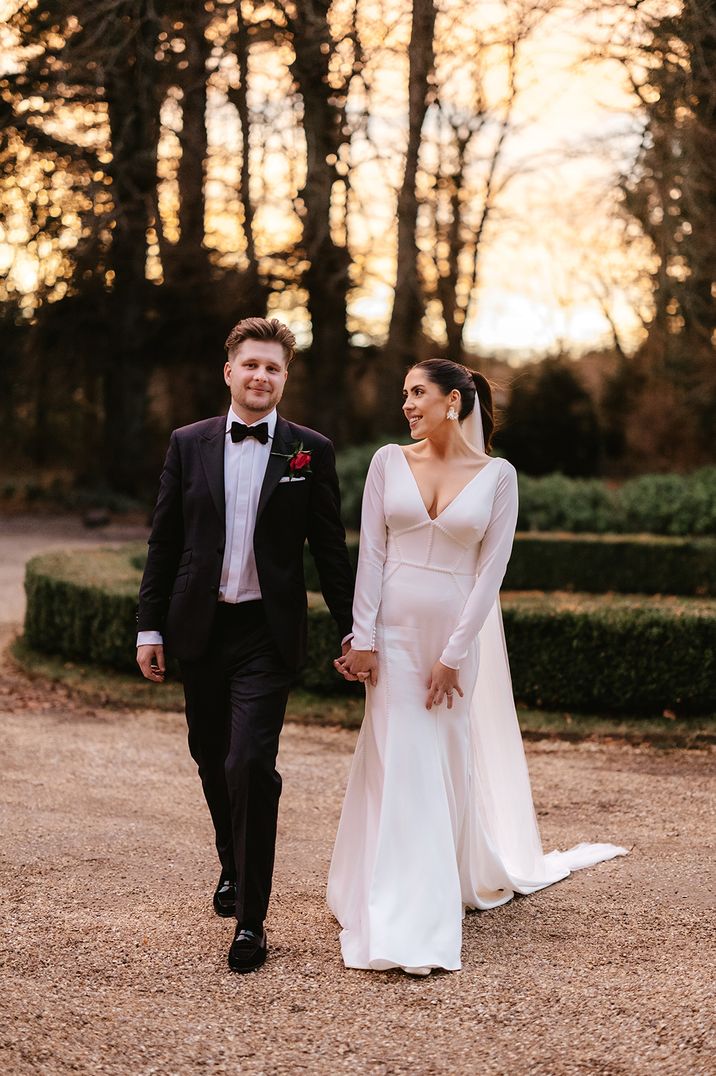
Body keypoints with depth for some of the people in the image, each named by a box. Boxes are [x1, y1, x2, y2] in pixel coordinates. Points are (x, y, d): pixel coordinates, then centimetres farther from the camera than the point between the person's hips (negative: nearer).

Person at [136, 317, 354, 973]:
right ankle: (234, 865, 42)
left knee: (250, 765, -13)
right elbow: (165, 542, 7)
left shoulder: (310, 452, 0)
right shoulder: (189, 445, 5)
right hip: (200, 628, 3)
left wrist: (352, 628, 1)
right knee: (212, 759, 16)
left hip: (267, 632, -3)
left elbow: (330, 547, 2)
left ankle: (250, 919, -3)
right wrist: (150, 627, 5)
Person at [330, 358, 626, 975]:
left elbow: (490, 571, -5)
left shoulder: (497, 476, -3)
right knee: (397, 763, -3)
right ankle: (401, 926, 1)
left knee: (451, 760, 10)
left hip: (457, 631, -1)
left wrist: (454, 656, -9)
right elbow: (371, 554, 0)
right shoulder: (389, 462, 2)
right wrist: (362, 639, -6)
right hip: (394, 629, 1)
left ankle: (460, 883, 34)